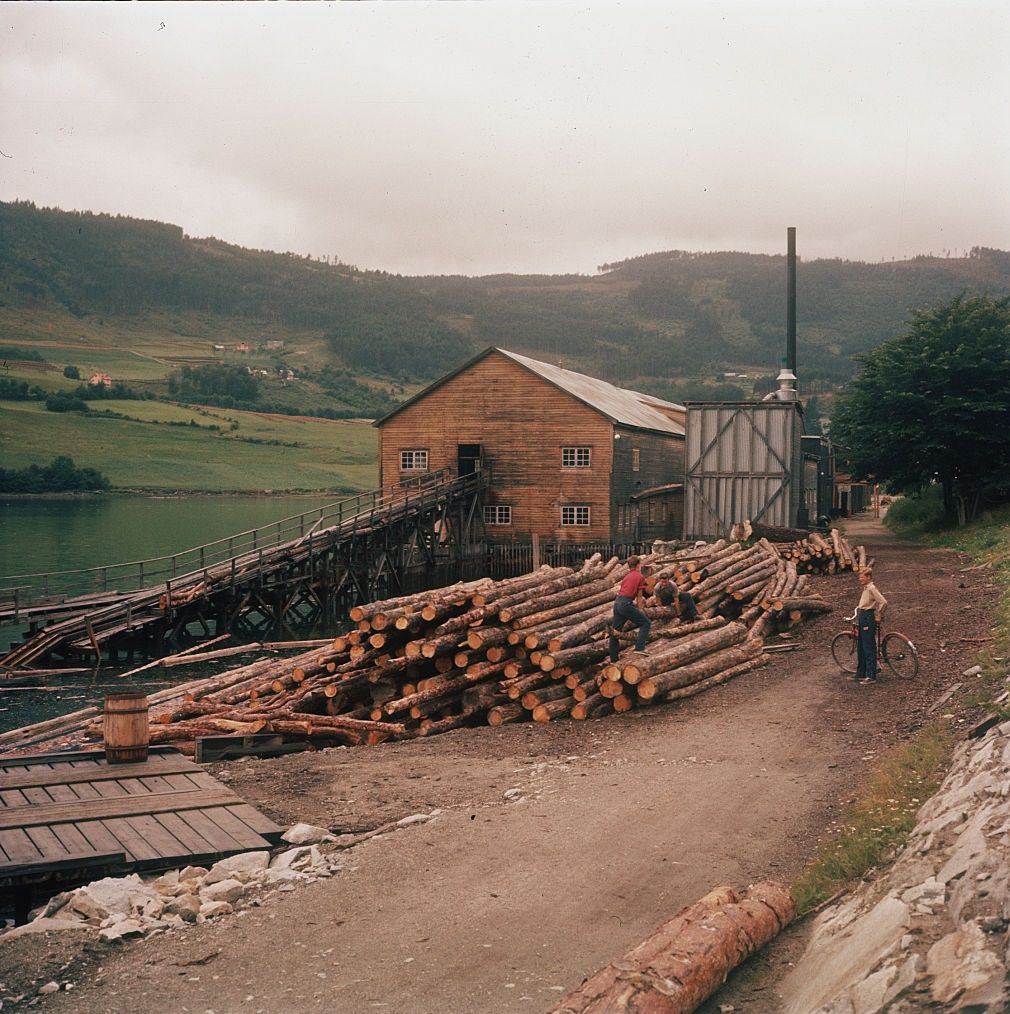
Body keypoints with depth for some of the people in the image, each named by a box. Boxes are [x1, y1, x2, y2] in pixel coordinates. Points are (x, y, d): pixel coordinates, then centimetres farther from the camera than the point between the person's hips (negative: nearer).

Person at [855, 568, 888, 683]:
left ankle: (871, 677, -4)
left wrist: (878, 616, -14)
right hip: (862, 618, 10)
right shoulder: (866, 588, 15)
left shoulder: (871, 588, -15)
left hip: (868, 618, -10)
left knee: (869, 648, -7)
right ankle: (860, 674, 22)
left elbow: (883, 602, -24)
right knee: (860, 648, 14)